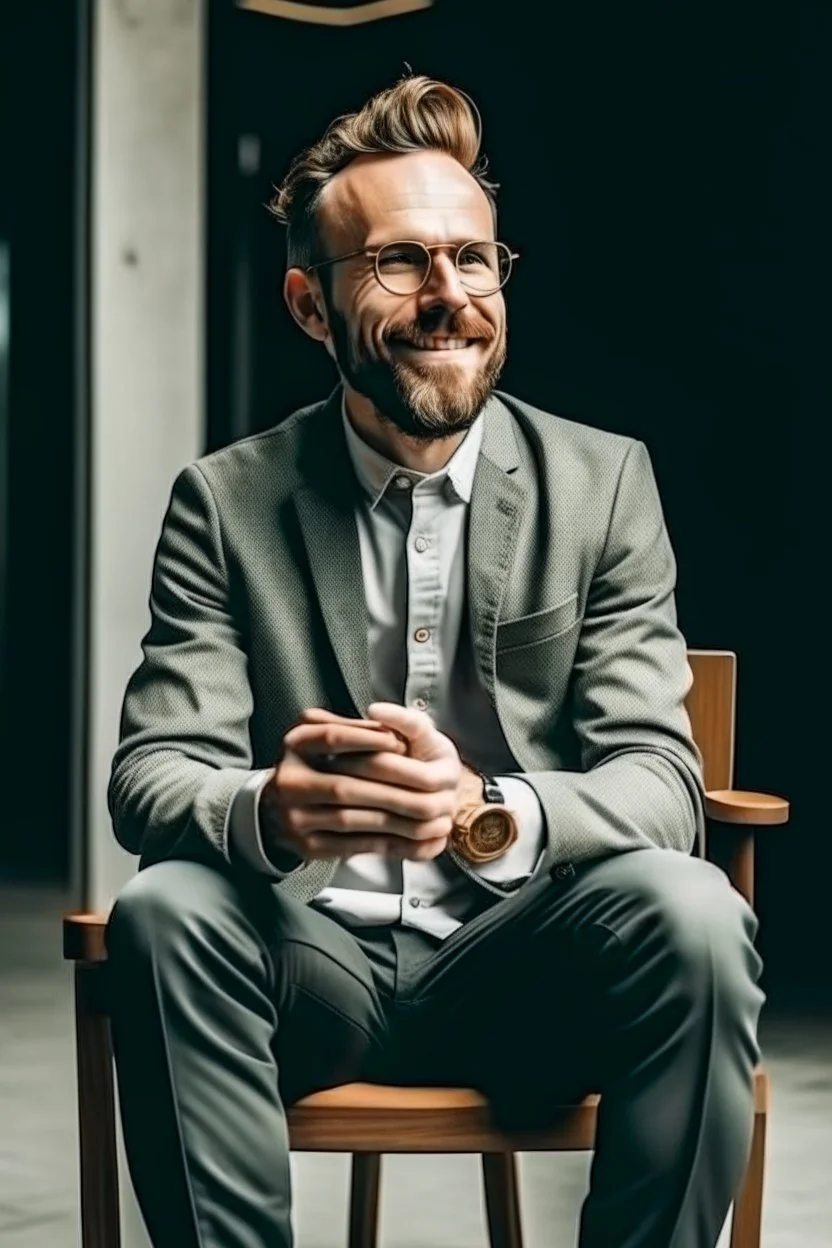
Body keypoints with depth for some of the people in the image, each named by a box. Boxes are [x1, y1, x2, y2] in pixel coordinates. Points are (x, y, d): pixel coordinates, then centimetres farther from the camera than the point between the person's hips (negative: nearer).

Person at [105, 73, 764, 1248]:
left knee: (691, 911, -31)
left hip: (521, 964, 0)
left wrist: (489, 815, -31)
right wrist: (267, 811, -32)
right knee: (164, 910, -30)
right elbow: (151, 771, -6)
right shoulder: (227, 501, 2)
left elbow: (660, 782, -7)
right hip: (313, 960, 1)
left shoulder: (605, 482, 1)